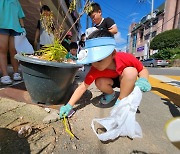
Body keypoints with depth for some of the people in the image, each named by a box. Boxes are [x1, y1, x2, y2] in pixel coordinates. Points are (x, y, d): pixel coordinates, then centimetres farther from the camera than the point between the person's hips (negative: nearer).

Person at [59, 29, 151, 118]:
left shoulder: (126, 58, -34)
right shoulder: (95, 70, -31)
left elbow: (143, 70, -17)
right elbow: (83, 87, -29)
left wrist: (143, 80, -39)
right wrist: (69, 106, -33)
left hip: (126, 80, 0)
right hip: (110, 81, 1)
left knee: (130, 71, -32)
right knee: (99, 82, -30)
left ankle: (121, 101, -15)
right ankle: (111, 94, 5)